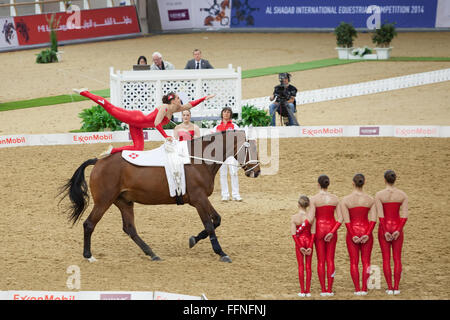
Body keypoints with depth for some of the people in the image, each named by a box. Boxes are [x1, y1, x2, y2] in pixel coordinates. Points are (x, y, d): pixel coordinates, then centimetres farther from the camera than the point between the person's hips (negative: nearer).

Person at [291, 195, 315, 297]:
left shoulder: (294, 218, -11)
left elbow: (293, 234, -13)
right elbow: (313, 232, -10)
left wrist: (300, 247, -9)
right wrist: (310, 246, -8)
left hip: (299, 242, -1)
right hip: (309, 241, 1)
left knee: (301, 266, 6)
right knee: (308, 266, 8)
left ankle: (302, 291, 8)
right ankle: (308, 291, 10)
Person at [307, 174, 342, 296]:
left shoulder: (314, 199, -10)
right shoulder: (335, 199, 0)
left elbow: (310, 218, -15)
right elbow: (340, 219, -4)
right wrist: (332, 232, -3)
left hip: (319, 229, -2)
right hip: (331, 229, 2)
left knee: (321, 260, 4)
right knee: (330, 260, 6)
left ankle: (323, 290, 3)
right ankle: (330, 289, 3)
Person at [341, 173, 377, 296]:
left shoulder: (345, 200, -6)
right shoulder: (370, 199, -1)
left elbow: (346, 220, -11)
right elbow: (373, 219, -7)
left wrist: (353, 236, -9)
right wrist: (367, 234, -10)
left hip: (352, 232, -1)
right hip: (366, 231, 1)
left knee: (354, 262, 5)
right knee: (366, 261, 6)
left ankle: (357, 289, 3)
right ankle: (364, 289, 2)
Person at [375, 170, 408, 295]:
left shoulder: (379, 195, -9)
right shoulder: (402, 195, -3)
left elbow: (380, 215, -14)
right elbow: (405, 215, -9)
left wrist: (385, 232, -12)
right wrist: (398, 231, -10)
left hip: (384, 228, -1)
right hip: (397, 227, 1)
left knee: (386, 258, 4)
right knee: (397, 258, 7)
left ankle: (390, 288, 2)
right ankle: (396, 288, 4)